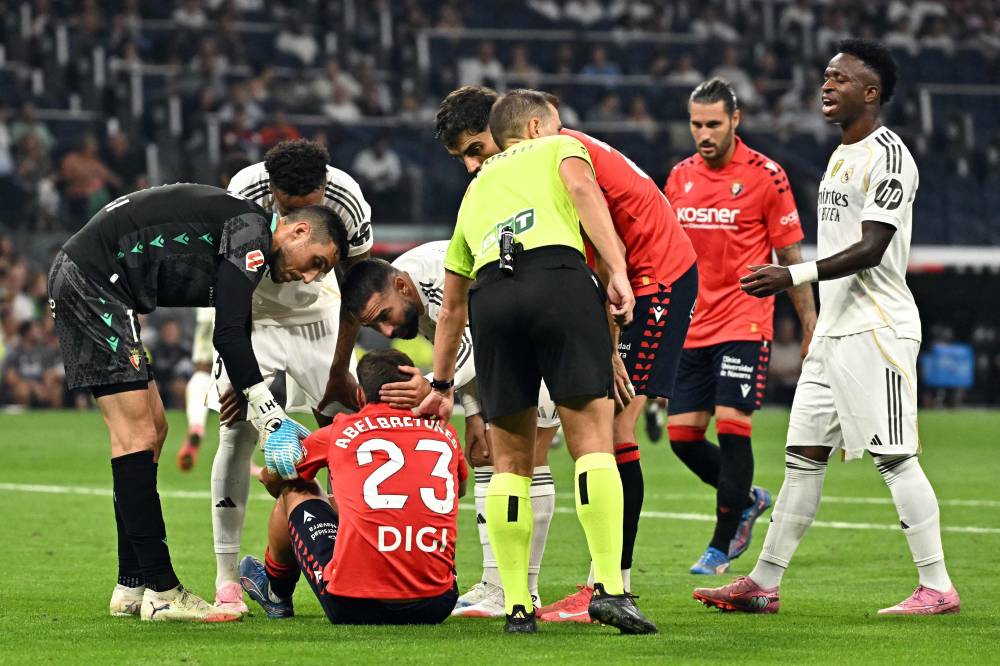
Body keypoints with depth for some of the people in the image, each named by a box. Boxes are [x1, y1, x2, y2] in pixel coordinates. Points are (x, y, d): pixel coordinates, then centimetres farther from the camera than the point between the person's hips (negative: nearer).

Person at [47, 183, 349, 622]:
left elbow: (233, 337, 24)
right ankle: (160, 592, -11)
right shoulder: (252, 230, -11)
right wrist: (273, 417, -15)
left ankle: (132, 588, 14)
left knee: (152, 428, 12)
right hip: (92, 278, -11)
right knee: (136, 433, -11)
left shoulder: (244, 239, 19)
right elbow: (228, 335, -18)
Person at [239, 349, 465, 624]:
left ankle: (275, 592, 46)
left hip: (353, 606, -3)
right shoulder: (445, 434, 10)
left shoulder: (341, 432, 5)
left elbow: (271, 477, 24)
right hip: (436, 606, 3)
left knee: (294, 492, 23)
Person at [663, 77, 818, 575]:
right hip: (692, 326, 5)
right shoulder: (680, 177, 10)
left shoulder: (765, 175, -5)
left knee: (731, 426, -12)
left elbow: (789, 257, -1)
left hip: (744, 323, -5)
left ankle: (722, 545, -3)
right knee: (682, 434, 1)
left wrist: (811, 326, -2)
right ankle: (747, 499, 27)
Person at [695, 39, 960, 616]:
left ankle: (938, 587, -6)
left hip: (878, 329, -10)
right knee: (804, 455, 8)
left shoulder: (887, 155, -12)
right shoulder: (842, 155, 18)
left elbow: (871, 248, -20)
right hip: (836, 328, 10)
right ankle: (764, 584, 11)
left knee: (895, 456, -10)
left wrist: (793, 276, -26)